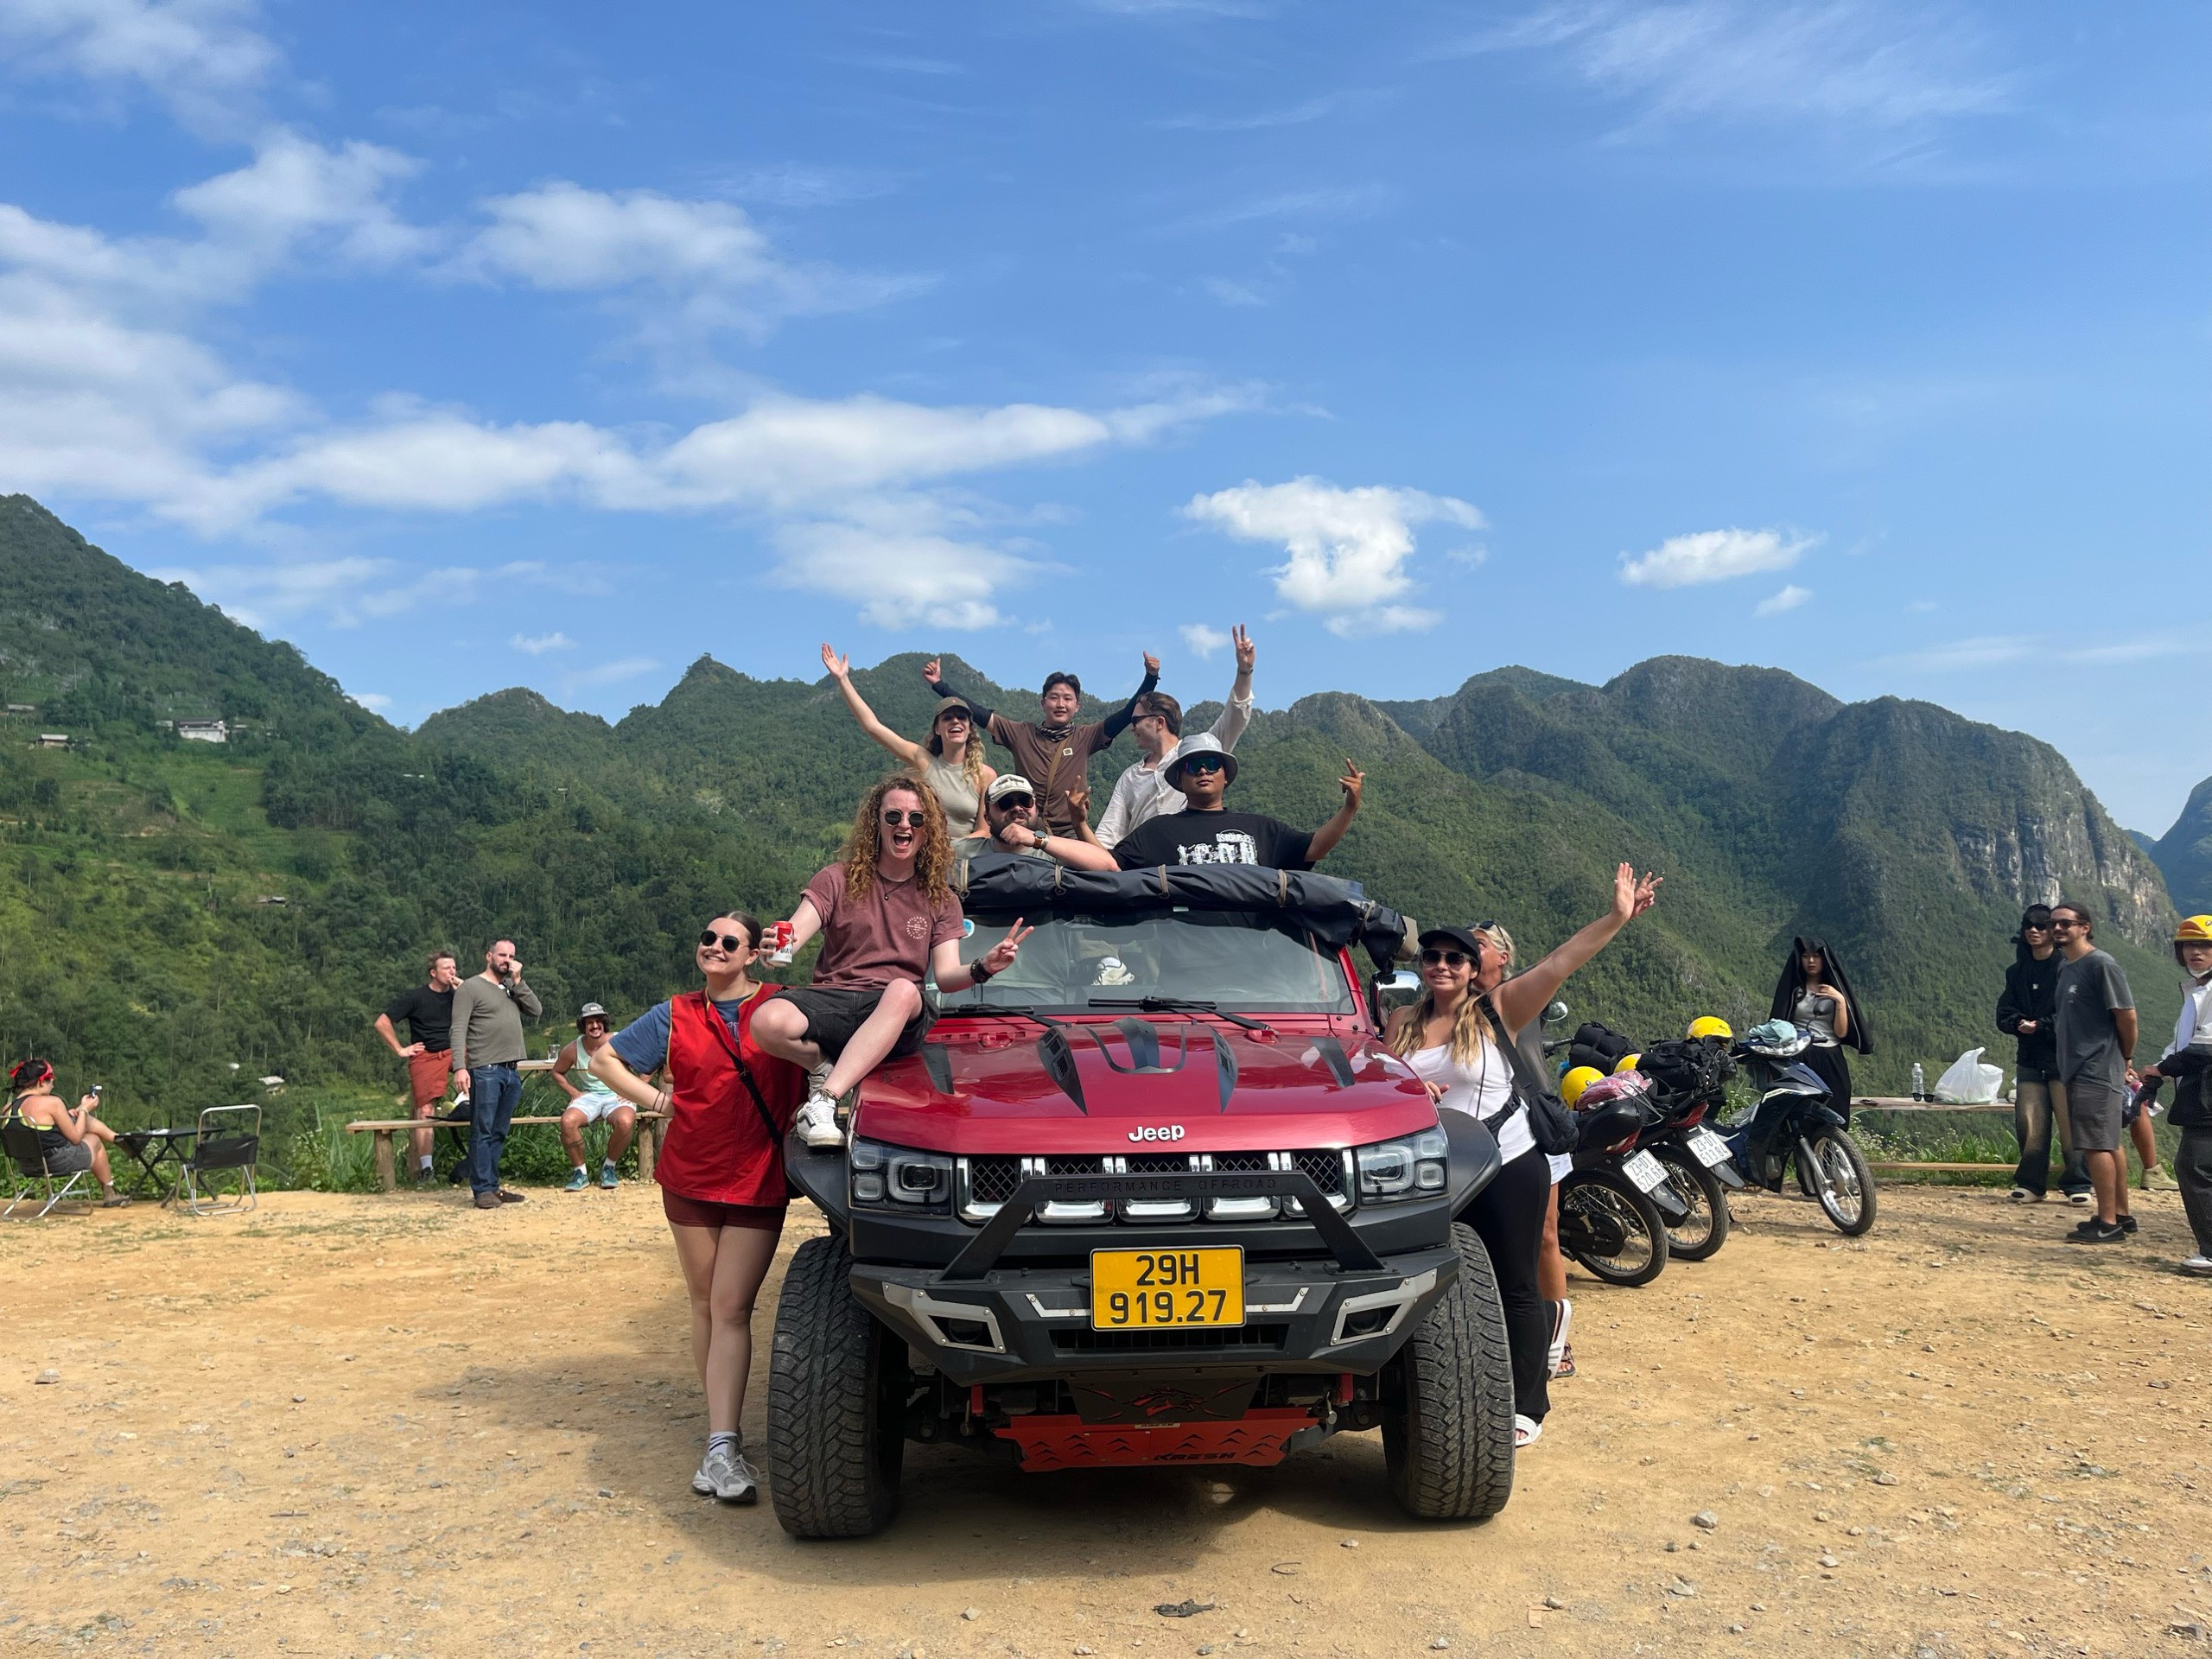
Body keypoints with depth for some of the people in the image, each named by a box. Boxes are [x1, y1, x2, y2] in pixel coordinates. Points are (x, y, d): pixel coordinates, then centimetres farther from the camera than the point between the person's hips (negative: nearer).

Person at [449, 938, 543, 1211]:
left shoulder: (513, 989, 20)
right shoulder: (471, 987, 0)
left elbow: (537, 1011, 8)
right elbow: (459, 1030, -8)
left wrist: (517, 982, 2)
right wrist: (459, 1067, -19)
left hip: (512, 1071, 6)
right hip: (485, 1070, -6)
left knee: (498, 1133, 9)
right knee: (482, 1131, -5)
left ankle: (492, 1186, 14)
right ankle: (483, 1190, -4)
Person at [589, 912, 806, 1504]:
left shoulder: (780, 1007, 1)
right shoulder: (675, 1016, 6)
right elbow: (604, 1059, 14)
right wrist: (655, 1099, 3)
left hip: (759, 1182, -2)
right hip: (690, 1177, 3)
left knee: (731, 1308, -9)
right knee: (704, 1305, 9)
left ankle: (722, 1446, -11)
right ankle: (723, 1429, 20)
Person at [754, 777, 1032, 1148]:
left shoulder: (940, 900, 14)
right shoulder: (837, 880, 10)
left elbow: (946, 977, 3)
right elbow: (794, 934, -3)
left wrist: (982, 968, -19)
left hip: (897, 1018, 0)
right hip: (831, 998, 0)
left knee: (902, 990, -39)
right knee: (767, 1023, -34)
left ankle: (823, 1101, -41)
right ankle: (825, 1069, -3)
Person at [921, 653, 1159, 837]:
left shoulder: (1085, 738, 6)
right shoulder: (1021, 733, 8)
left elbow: (1128, 713, 0)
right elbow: (979, 713, 5)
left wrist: (1151, 677, -11)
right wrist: (938, 684, 2)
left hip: (1070, 835, 0)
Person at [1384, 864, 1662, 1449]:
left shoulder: (1497, 1011, -6)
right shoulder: (1403, 1022, 6)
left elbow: (1558, 964, -15)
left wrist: (1617, 917, -23)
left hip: (1507, 1169, -4)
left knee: (1515, 1288, 2)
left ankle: (1526, 1406, 12)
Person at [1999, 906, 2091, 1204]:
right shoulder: (2017, 972, 14)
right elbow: (2004, 1015, 9)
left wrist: (2041, 1026, -15)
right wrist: (2020, 1023, -11)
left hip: (2064, 1059, -4)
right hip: (2030, 1059, 5)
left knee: (2071, 1126, -4)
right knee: (2029, 1125, 2)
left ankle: (2077, 1185, 6)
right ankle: (2030, 1183, 10)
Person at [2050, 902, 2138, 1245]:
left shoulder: (2101, 965, -13)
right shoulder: (2066, 969, 15)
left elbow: (2127, 1015, -13)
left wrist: (2124, 1060, -3)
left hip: (2098, 1072, -9)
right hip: (2077, 1071, 9)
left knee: (2097, 1145, -8)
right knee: (2108, 1144, 15)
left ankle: (2108, 1224, -5)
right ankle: (2121, 1215, 23)